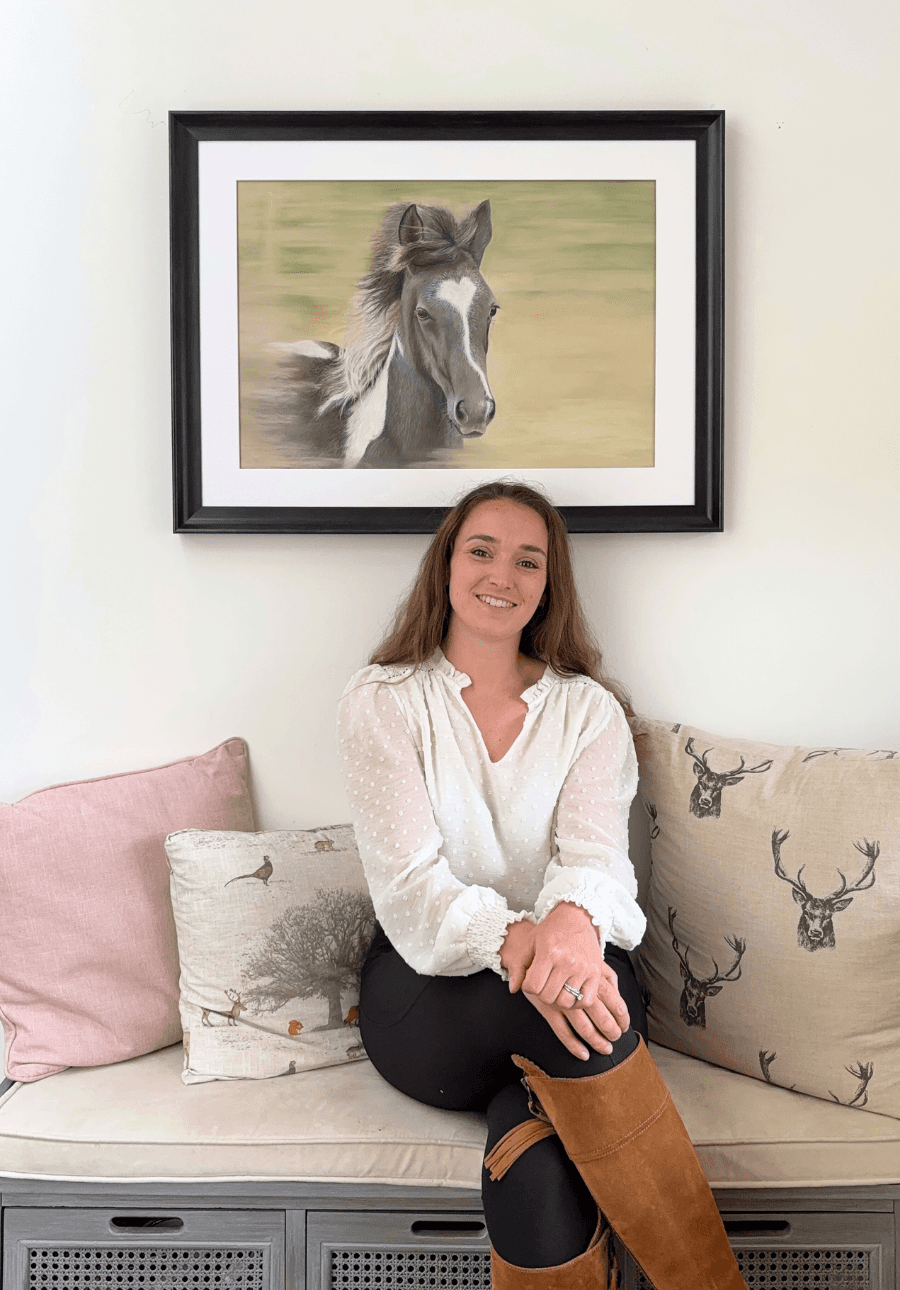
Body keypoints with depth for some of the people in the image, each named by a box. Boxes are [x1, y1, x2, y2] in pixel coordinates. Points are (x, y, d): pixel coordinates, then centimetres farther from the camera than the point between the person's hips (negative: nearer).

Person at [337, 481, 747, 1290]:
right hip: (427, 997, -1)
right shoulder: (382, 702, 1)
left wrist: (573, 918, -35)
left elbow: (597, 851, -9)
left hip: (565, 968, 1)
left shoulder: (590, 709, 7)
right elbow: (408, 882, -11)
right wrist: (512, 940, -32)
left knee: (534, 1169, -31)